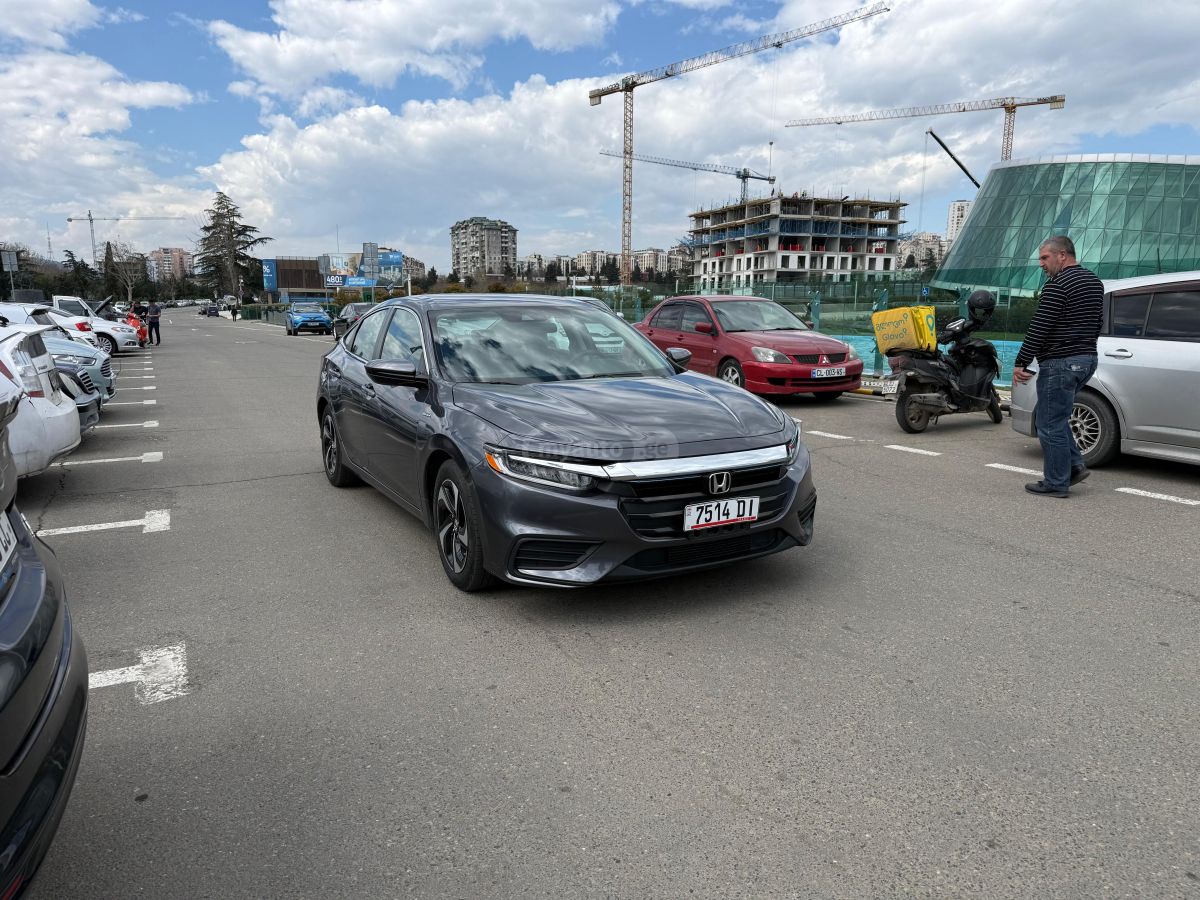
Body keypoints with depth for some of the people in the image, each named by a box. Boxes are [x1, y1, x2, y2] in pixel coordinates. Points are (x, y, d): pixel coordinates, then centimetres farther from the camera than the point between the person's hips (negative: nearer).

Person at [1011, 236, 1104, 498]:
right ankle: (1075, 465, 17)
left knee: (1051, 424, -2)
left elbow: (1038, 328, -19)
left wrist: (1020, 363, -15)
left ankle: (1056, 483, 3)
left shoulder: (1057, 285, -15)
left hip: (1060, 363, -10)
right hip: (1087, 359, 10)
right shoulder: (1095, 282, 15)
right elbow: (1097, 323, 22)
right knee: (1057, 418, 22)